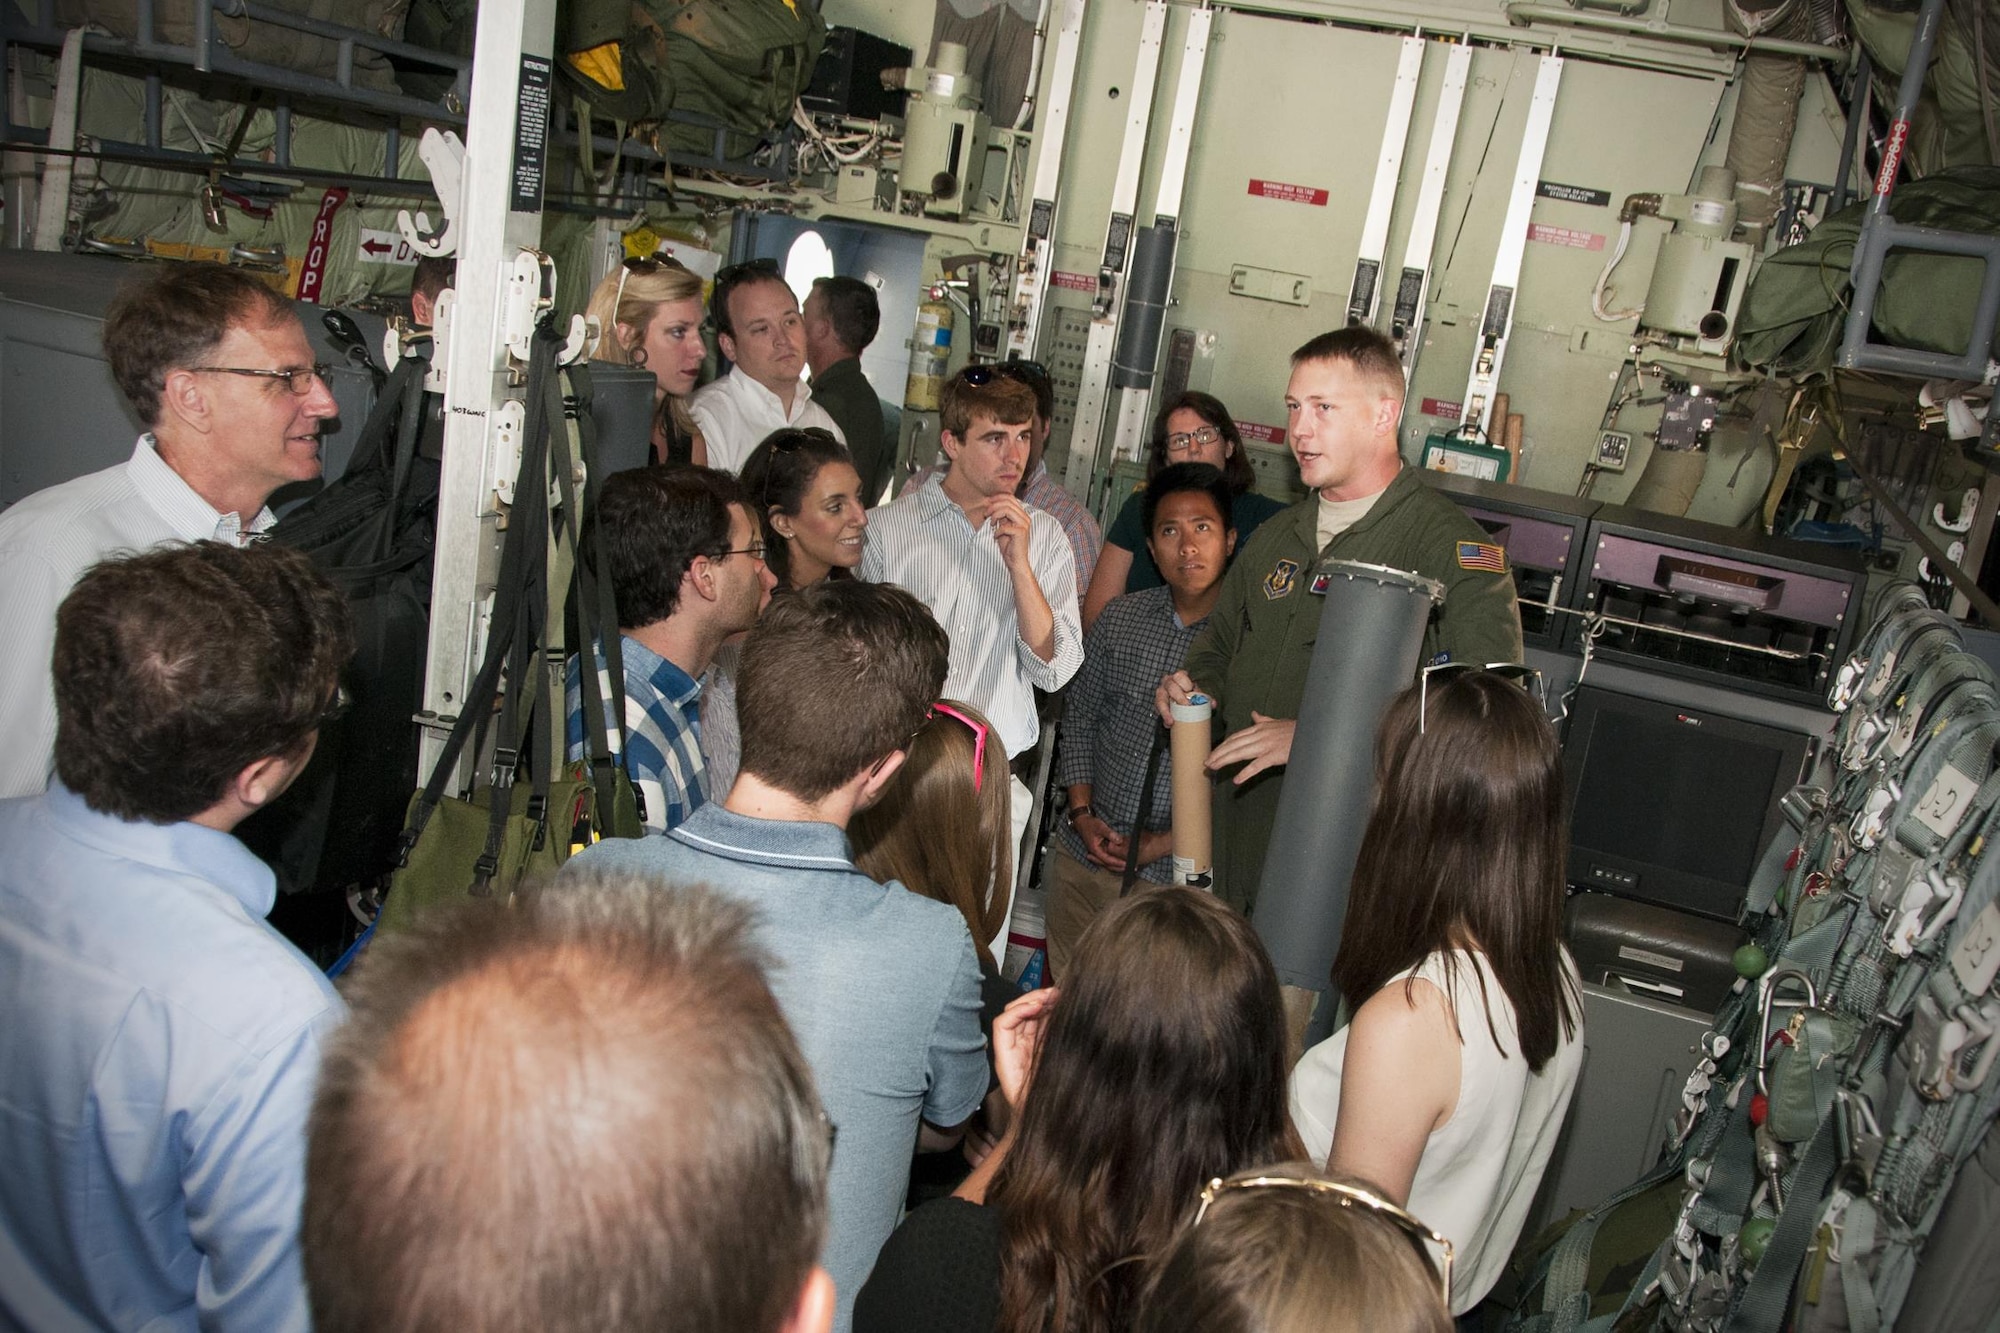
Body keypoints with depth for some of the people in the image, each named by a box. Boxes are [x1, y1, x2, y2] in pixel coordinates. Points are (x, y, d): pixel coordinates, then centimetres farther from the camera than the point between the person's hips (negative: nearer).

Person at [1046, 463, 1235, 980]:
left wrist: (1169, 841, -11)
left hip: (1175, 874, -4)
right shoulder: (1119, 619, 2)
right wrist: (1081, 813, 0)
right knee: (1065, 992, 16)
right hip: (1082, 857, 4)